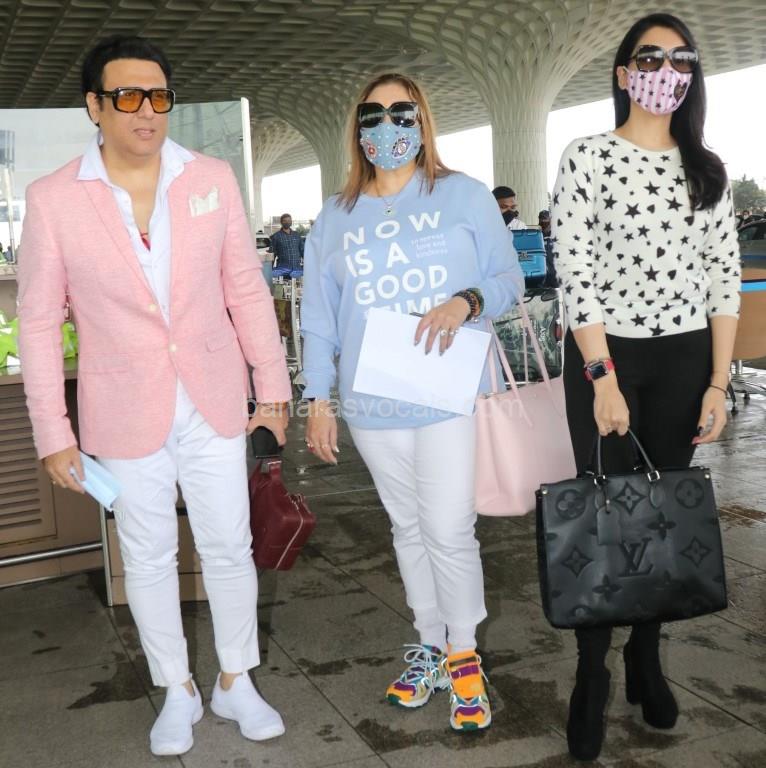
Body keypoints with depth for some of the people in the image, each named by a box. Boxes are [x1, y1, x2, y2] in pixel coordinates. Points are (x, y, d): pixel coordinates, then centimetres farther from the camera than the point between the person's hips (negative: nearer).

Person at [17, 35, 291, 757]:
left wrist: (273, 386, 4)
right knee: (147, 558, 12)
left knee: (229, 547, 9)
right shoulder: (53, 198, -7)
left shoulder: (212, 178, -2)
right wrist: (52, 434, -4)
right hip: (124, 414, -1)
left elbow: (246, 287, 4)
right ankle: (177, 690, 33)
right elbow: (38, 321, -3)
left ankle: (235, 682, 31)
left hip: (213, 404, 1)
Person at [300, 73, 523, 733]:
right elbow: (320, 317, 10)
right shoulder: (336, 218, 9)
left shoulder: (465, 196, 1)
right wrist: (318, 400, 6)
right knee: (408, 527, 13)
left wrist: (466, 302, -20)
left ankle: (463, 654, 17)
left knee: (448, 530, -3)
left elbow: (509, 278, 1)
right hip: (371, 404, 3)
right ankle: (430, 642, 29)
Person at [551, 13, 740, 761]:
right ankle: (591, 674, 15)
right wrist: (603, 378, -16)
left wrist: (719, 382, -1)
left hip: (684, 361, 4)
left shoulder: (706, 168, 9)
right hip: (603, 357, -3)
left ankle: (646, 657, 27)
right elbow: (574, 269, -10)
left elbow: (724, 276, 7)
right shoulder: (587, 156, -3)